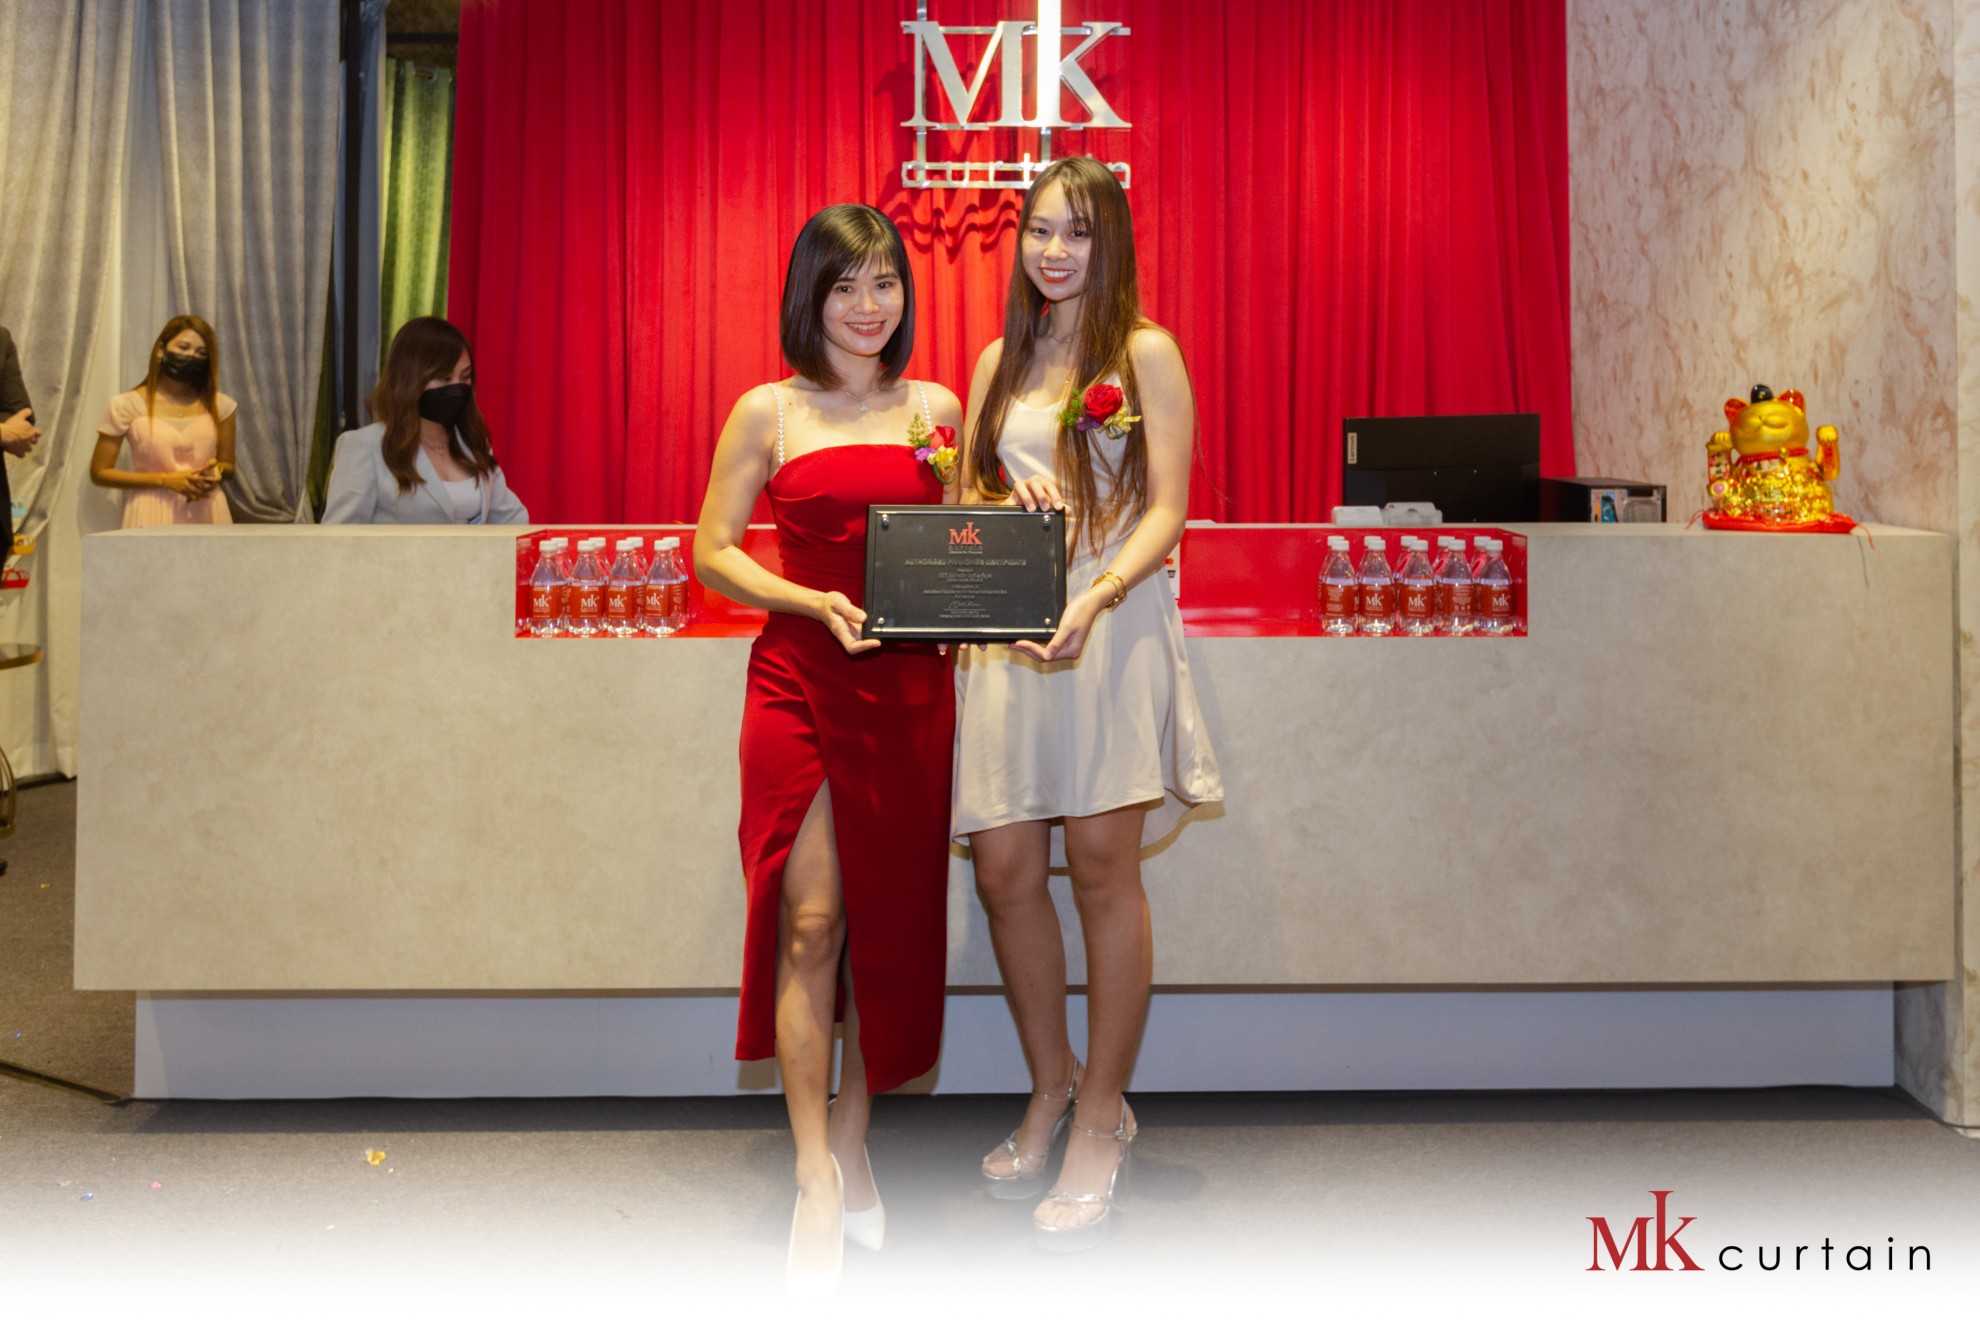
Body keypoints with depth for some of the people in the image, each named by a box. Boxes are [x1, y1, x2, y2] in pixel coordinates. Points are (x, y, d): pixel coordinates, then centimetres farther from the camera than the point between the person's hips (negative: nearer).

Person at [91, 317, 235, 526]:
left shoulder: (220, 405, 5)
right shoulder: (127, 405, -2)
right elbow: (99, 472, 0)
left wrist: (217, 471, -7)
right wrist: (165, 480, -10)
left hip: (208, 515, 2)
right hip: (155, 516, -2)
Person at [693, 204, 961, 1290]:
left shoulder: (936, 409, 11)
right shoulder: (770, 413, 3)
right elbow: (712, 551, 1)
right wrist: (813, 603, -13)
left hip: (911, 688, 3)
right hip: (800, 682, -3)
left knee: (891, 923, 7)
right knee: (809, 922, -7)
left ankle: (851, 1143, 24)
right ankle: (817, 1180, 3)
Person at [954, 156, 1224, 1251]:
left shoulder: (1145, 353, 3)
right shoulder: (999, 361, 18)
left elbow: (1167, 510, -4)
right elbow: (966, 494, 20)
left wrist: (1094, 600, -20)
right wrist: (1004, 505, -3)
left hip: (1112, 626, -4)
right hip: (1006, 630, 4)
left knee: (1102, 864, -6)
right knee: (1003, 867, 0)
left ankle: (1101, 1120, 9)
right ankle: (1050, 1089, 22)